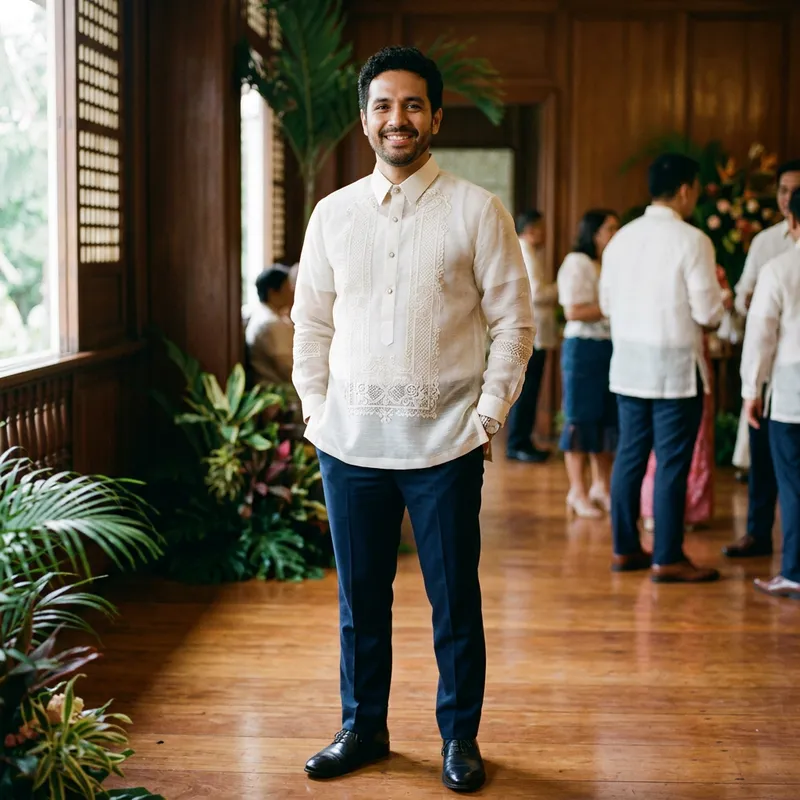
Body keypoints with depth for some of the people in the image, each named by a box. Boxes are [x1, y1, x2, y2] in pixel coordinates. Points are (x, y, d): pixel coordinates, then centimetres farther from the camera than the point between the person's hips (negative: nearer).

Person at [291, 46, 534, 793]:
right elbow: (311, 322, 12)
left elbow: (513, 319, -1)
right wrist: (316, 409, 5)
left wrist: (488, 415, -6)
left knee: (454, 600, 7)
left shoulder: (477, 211, -3)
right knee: (359, 597, 13)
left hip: (445, 443, -2)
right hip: (350, 441, 3)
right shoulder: (333, 213, 6)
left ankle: (460, 735, 24)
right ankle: (362, 726, 30)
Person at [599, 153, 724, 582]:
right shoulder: (692, 240, -13)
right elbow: (708, 313, -13)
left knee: (630, 455, 12)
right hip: (674, 365, -6)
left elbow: (607, 303, 12)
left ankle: (625, 549, 20)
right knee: (672, 462, 0)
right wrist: (720, 290, 7)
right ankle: (667, 559, 5)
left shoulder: (622, 238, 6)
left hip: (628, 361, 6)